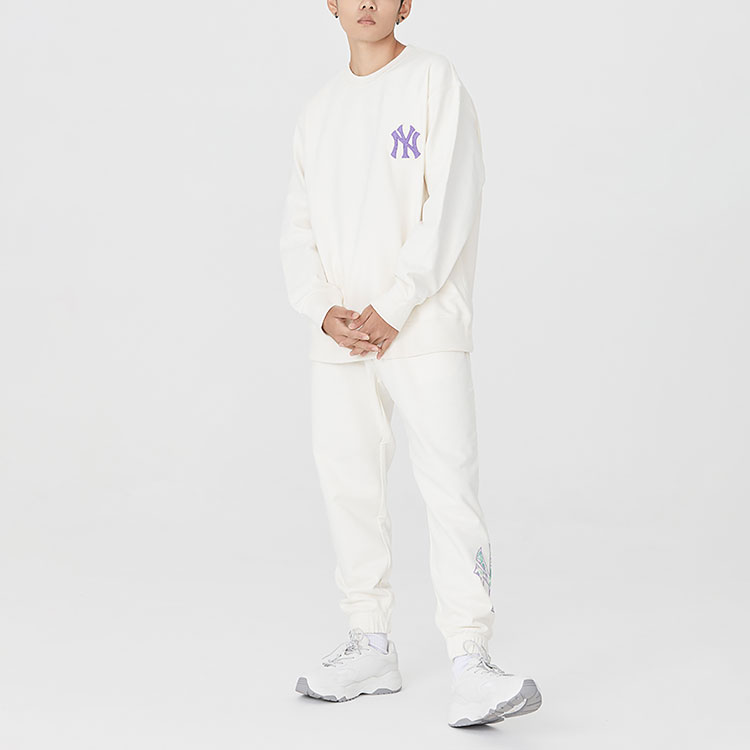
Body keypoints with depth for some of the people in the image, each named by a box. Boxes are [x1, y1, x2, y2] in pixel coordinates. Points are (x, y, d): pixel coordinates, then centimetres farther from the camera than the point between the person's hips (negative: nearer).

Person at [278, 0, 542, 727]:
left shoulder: (434, 80, 1)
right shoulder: (319, 108, 17)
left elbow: (452, 205, -9)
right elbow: (299, 228, 14)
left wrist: (394, 307, -13)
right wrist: (323, 310, -5)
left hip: (424, 326, -5)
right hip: (341, 335, 6)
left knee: (449, 485, -13)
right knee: (349, 485, 7)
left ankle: (470, 666, -15)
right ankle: (371, 647, 19)